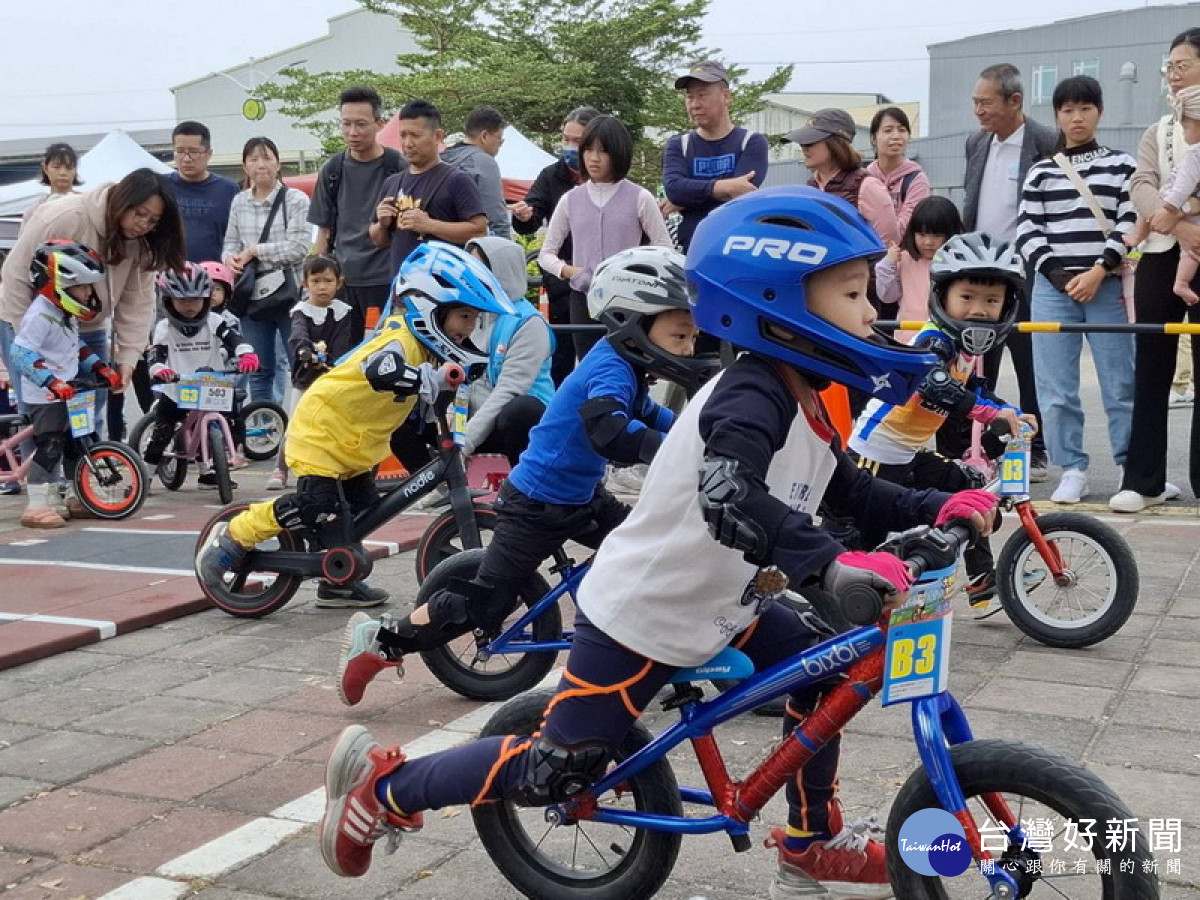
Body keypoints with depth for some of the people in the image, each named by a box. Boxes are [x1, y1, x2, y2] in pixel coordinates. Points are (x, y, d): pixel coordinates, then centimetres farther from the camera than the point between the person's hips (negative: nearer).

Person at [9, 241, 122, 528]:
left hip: (67, 393, 10)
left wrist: (101, 368, 12)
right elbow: (21, 353, -27)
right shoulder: (40, 315, -20)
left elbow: (77, 347, 23)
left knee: (76, 445, 15)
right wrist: (53, 382, -32)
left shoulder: (65, 313, 11)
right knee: (49, 447, -12)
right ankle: (36, 506, -7)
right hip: (44, 397, -10)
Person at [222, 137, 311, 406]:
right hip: (252, 294, 5)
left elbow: (298, 247, -13)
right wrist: (230, 258, -7)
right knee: (259, 369, 12)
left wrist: (255, 251, -11)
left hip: (288, 293, -5)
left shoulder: (295, 199, -5)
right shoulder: (239, 202, 11)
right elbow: (230, 242, 16)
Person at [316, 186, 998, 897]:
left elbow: (844, 489, 13)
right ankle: (382, 784, 17)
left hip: (713, 606, 9)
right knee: (553, 775, 0)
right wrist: (831, 565, -53)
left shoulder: (801, 398, 4)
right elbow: (731, 497, -45)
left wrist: (934, 507, 0)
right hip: (642, 614, -9)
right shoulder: (752, 395, -27)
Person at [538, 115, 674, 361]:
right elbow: (546, 254, 11)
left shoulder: (640, 198, 1)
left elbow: (665, 250, 2)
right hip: (583, 300, 3)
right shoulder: (571, 199, 8)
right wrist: (569, 271, -9)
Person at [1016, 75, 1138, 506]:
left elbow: (1130, 224, 1)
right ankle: (1072, 471, 8)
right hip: (1052, 289, 2)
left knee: (1121, 386, -2)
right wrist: (1057, 274, -7)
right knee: (1056, 389, 0)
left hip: (1107, 288, -1)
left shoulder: (1122, 164, 9)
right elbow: (1027, 231, 6)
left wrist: (1098, 272, -10)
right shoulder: (1041, 171, 12)